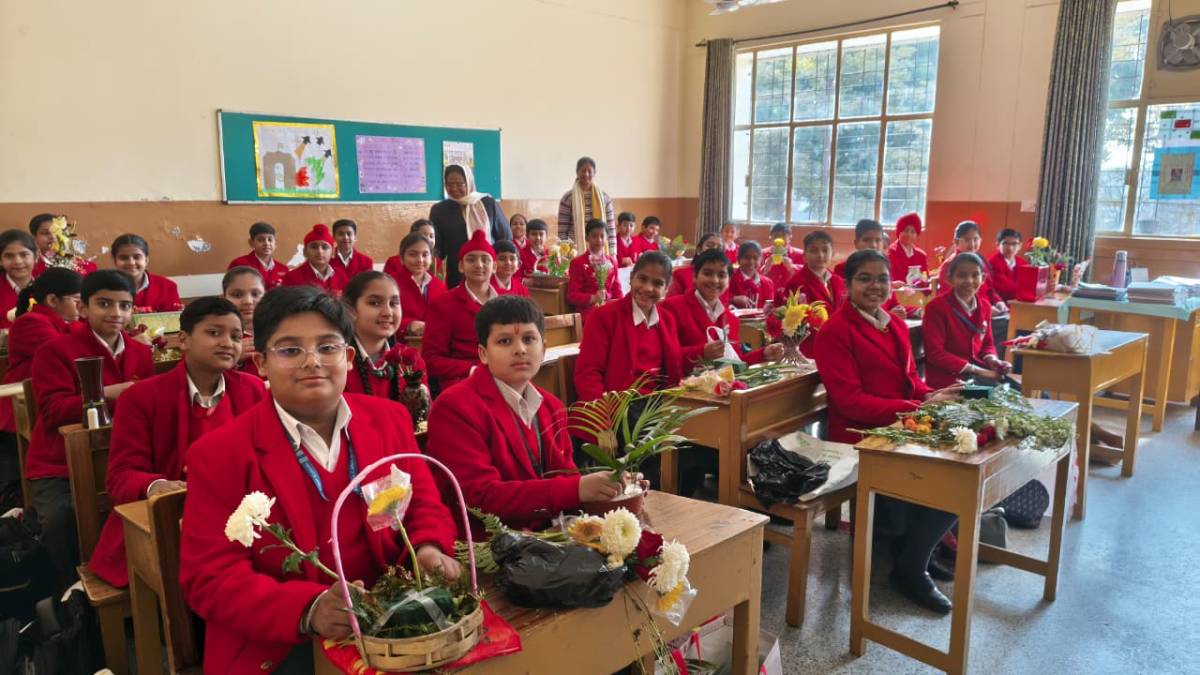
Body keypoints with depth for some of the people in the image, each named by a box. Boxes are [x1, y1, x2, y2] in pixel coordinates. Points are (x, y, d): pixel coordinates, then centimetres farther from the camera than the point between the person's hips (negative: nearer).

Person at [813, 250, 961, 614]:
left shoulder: (895, 324, 13)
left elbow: (910, 379, 17)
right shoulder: (835, 331, -12)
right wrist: (919, 408, -22)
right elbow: (850, 401, -17)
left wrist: (933, 396, -7)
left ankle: (916, 547, 10)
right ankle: (910, 569, 4)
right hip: (861, 438, -8)